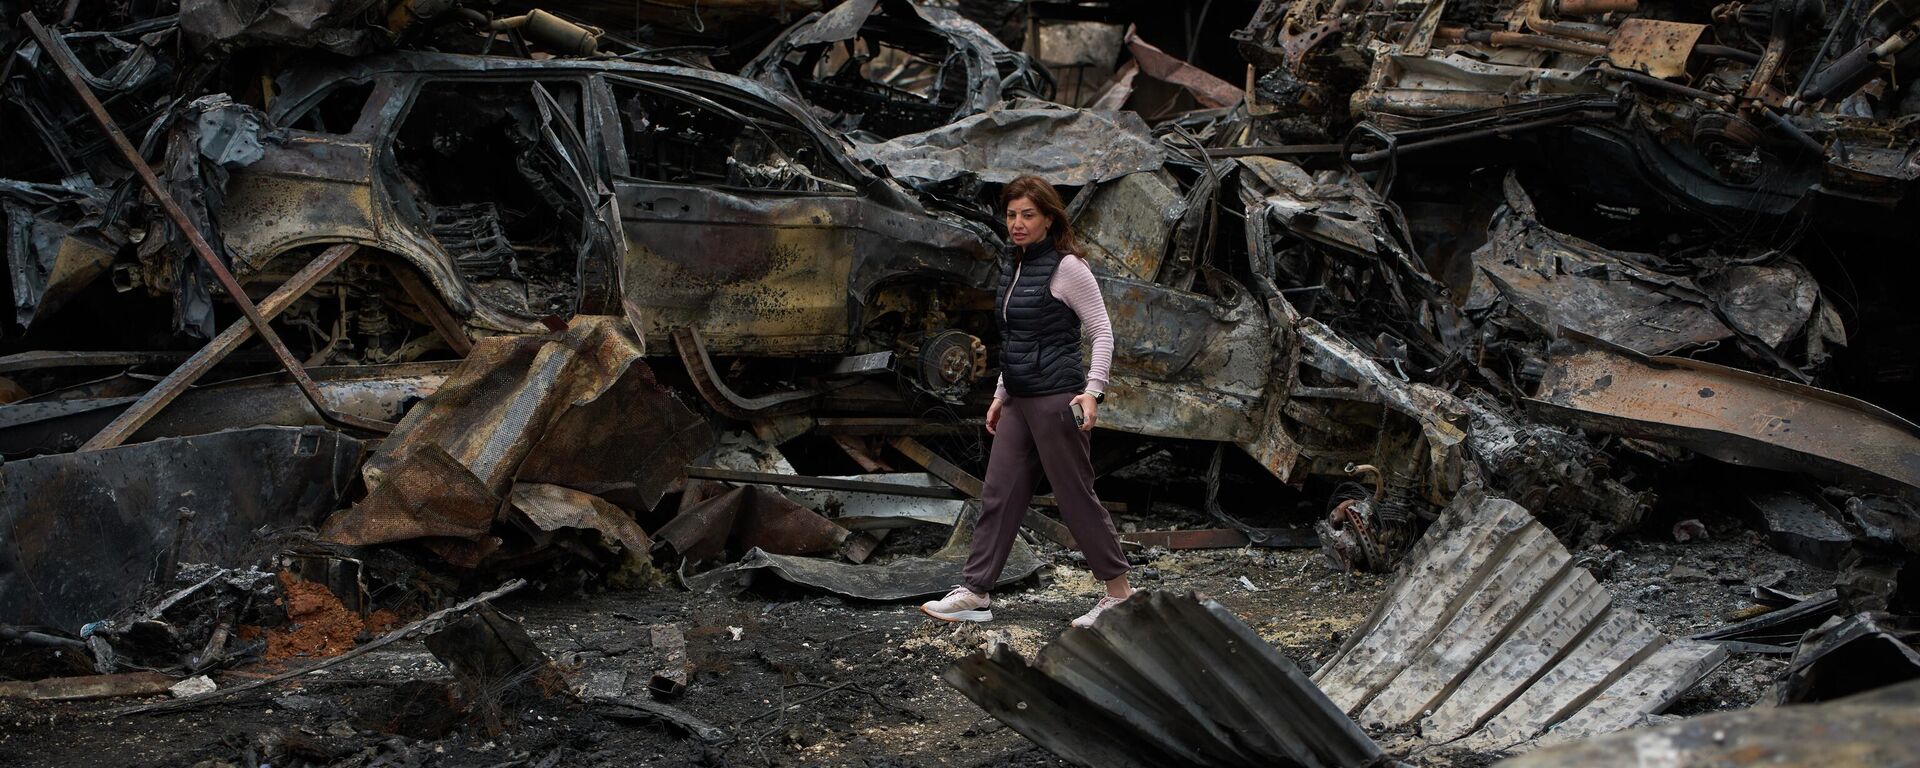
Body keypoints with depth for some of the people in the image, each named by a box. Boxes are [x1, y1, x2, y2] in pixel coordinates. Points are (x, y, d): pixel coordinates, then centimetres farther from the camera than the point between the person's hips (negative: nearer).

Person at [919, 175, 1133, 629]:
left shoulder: (1067, 267, -11)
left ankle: (1119, 591, 12)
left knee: (1075, 495, -1)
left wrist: (1093, 391, -21)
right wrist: (1001, 396, 21)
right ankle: (975, 594, 11)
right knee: (999, 494, 7)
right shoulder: (1012, 268, 13)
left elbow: (1102, 332, -11)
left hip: (1057, 399, -8)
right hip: (1019, 402, 8)